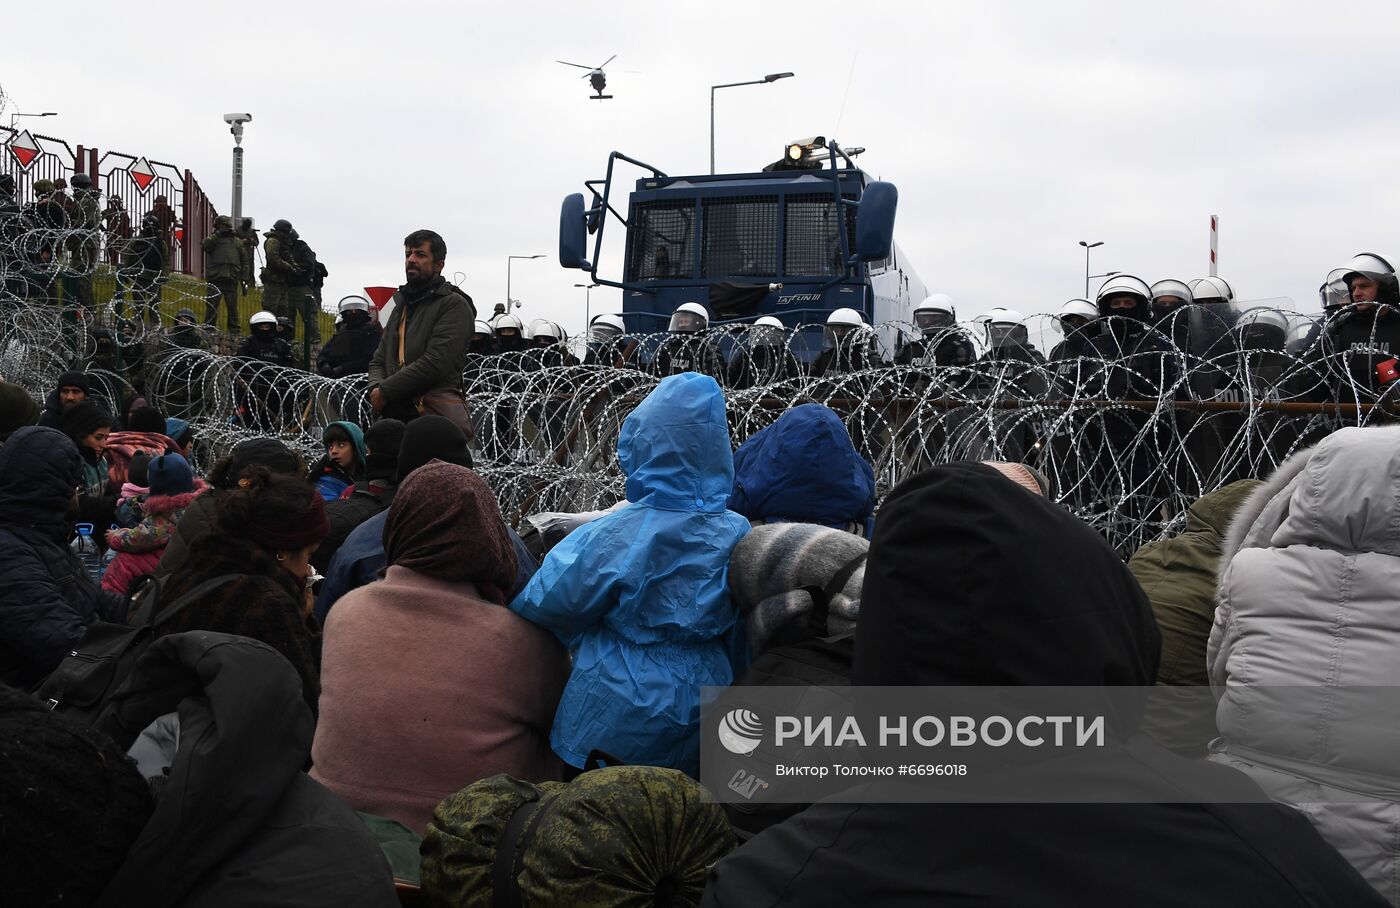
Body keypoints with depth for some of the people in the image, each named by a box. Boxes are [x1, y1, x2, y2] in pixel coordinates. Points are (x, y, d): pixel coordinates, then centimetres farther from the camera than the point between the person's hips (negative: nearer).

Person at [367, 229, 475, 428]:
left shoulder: (454, 305, 0)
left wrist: (385, 391, -9)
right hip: (396, 412, 7)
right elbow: (378, 361, 24)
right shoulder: (401, 306, 27)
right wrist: (376, 388, 0)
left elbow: (435, 362, -13)